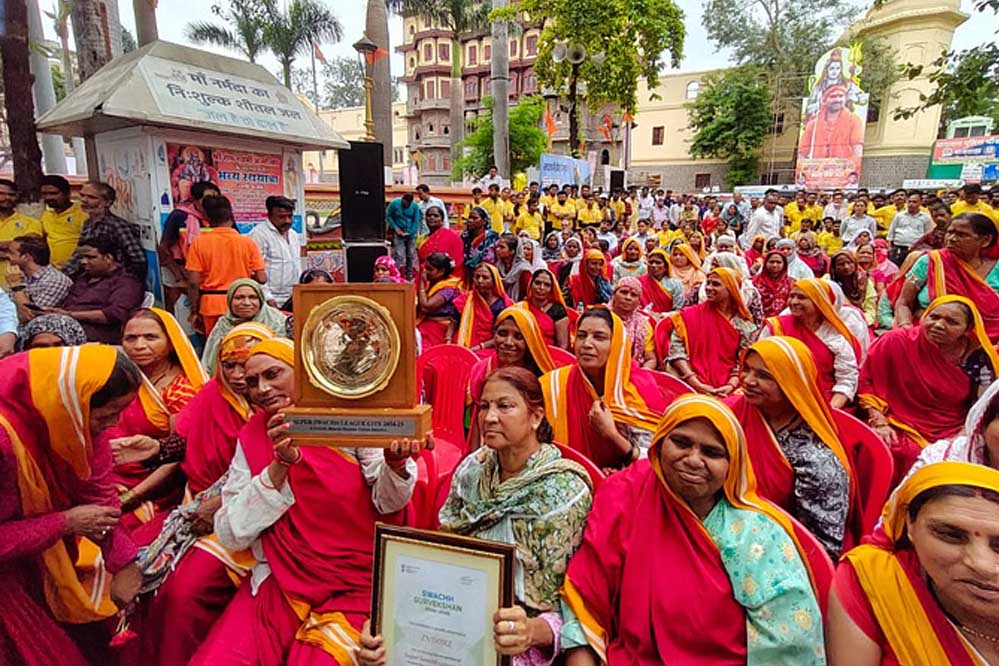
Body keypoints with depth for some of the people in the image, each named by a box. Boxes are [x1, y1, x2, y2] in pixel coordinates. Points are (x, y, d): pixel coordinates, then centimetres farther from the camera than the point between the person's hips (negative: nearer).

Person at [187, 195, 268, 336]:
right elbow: (261, 279, -4)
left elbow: (194, 282, -4)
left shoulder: (199, 243, -3)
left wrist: (194, 311, 5)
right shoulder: (247, 242, -4)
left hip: (211, 305, 0)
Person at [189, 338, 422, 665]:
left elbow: (388, 502, -11)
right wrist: (280, 465, -17)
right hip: (277, 585, 3)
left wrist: (396, 461, -33)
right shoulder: (252, 437, 4)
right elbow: (230, 535, -4)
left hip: (353, 587, -2)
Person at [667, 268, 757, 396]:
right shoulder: (690, 315, 2)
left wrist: (731, 385, -12)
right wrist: (696, 384, -13)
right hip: (695, 387, -2)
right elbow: (676, 350, -5)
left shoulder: (744, 324, 7)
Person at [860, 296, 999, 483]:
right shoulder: (897, 342, -9)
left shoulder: (978, 359, -3)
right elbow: (866, 381, -2)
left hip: (952, 437, 2)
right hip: (899, 432, -2)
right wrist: (879, 423, -7)